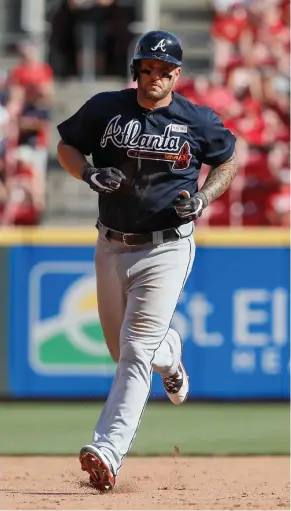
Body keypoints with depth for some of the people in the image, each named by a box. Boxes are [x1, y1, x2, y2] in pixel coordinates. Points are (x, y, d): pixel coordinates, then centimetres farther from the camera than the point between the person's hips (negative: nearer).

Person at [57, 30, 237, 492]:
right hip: (111, 247, 4)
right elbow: (67, 147, 10)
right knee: (121, 347, 16)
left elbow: (227, 162, 11)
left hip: (165, 250, -4)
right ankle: (168, 354, 53)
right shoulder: (105, 109, -1)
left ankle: (108, 452, -23)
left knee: (136, 350, -15)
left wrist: (202, 197, -8)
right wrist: (88, 173, -12)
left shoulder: (197, 121, -4)